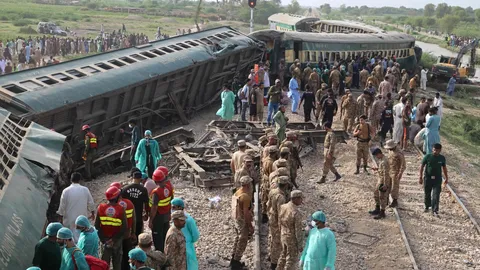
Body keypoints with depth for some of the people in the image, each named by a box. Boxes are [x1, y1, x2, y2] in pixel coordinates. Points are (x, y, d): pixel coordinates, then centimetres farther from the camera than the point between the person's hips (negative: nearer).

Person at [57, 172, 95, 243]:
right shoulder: (85, 190, -8)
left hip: (70, 219, -1)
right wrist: (92, 213, 16)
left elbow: (62, 206, -8)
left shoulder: (66, 191, -13)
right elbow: (91, 203, -1)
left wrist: (61, 218, 5)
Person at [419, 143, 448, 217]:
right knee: (427, 194, 12)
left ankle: (435, 210, -2)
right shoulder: (427, 156, -7)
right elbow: (422, 166, -3)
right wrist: (420, 177, -6)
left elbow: (444, 168, 12)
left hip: (437, 179, 0)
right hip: (427, 178, 0)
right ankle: (427, 207, 34)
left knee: (436, 196, -7)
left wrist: (446, 178, 15)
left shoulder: (442, 158, -1)